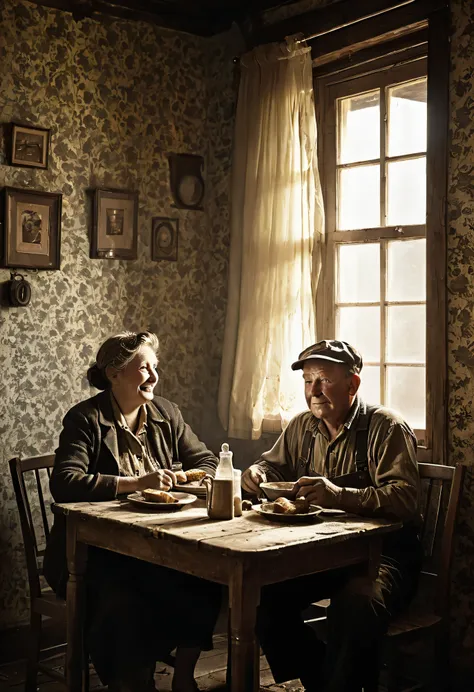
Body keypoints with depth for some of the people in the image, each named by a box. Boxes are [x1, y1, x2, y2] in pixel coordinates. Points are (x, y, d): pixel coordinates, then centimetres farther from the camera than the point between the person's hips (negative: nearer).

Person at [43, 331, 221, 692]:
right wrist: (136, 483, -27)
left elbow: (206, 460, 14)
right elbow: (64, 484, -21)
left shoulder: (165, 413, 9)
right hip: (94, 550, -5)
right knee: (124, 603, -33)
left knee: (206, 578, -20)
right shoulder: (86, 419, -7)